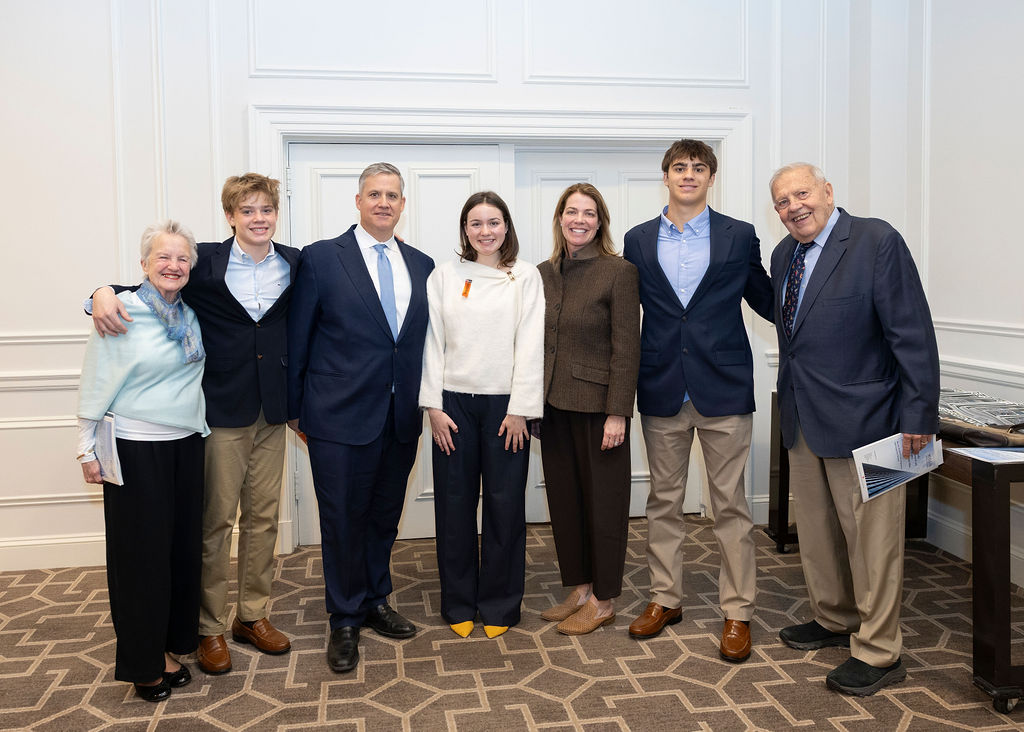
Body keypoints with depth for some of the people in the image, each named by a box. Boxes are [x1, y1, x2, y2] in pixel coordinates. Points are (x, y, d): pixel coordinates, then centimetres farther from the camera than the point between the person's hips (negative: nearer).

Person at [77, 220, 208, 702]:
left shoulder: (190, 315, 5)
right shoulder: (121, 314, -12)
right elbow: (95, 386, -9)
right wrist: (88, 449, -7)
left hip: (186, 445, 6)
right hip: (137, 450, -6)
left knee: (183, 547, 12)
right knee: (141, 553, 4)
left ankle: (170, 643, 29)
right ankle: (142, 662, 20)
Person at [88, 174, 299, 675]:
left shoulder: (295, 264, 3)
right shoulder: (207, 262, -4)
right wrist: (104, 292, -22)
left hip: (272, 410, 3)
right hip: (221, 409, -3)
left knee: (263, 517, 12)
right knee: (215, 520, 4)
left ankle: (253, 615, 28)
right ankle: (209, 627, 19)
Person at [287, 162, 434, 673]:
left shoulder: (421, 265, 9)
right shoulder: (321, 258, -4)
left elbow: (422, 339, 11)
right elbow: (298, 338, -2)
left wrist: (423, 402, 5)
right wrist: (295, 407, -1)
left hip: (401, 419, 4)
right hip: (341, 418, -4)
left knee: (385, 516, 16)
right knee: (343, 520, 5)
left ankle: (374, 602, 35)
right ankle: (345, 621, 22)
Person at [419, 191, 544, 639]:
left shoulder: (526, 276, 1)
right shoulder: (444, 276, 6)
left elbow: (530, 345, -3)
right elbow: (433, 343, 4)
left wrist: (520, 409, -8)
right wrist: (434, 405, -2)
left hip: (505, 404, -1)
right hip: (454, 401, 2)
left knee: (505, 505, 5)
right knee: (454, 503, 6)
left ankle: (499, 605, 20)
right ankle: (459, 602, 22)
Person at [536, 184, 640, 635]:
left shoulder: (618, 272, -9)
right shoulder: (544, 273, 9)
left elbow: (626, 349, -12)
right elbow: (536, 343, 11)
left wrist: (617, 413, -16)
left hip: (598, 406, -6)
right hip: (554, 405, 6)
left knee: (603, 500, 6)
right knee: (564, 499, 13)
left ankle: (603, 601, 20)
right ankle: (579, 588, 29)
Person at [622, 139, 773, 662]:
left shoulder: (739, 235, 4)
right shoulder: (638, 240, 8)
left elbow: (766, 302, 9)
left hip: (723, 388, -2)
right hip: (662, 389, 2)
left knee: (730, 503, 4)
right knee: (664, 501, 12)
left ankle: (737, 613, 15)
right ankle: (665, 598, 27)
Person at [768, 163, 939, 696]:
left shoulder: (877, 242, -12)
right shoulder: (783, 254, 10)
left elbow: (912, 334, -14)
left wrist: (918, 414, -16)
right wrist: (790, 399, 13)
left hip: (860, 414, -7)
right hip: (802, 418, 8)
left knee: (870, 534, 1)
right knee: (815, 529, 18)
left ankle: (878, 652, 14)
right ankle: (833, 619, 36)